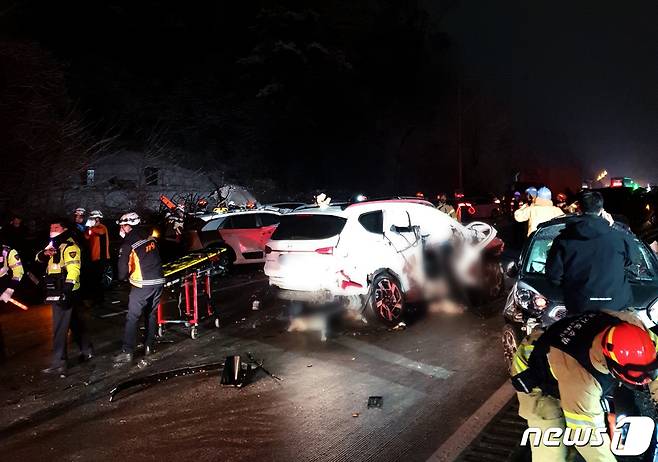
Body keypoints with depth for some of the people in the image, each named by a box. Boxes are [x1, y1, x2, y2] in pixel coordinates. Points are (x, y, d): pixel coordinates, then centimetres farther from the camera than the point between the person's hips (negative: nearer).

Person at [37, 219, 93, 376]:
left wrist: (66, 290, -30)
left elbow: (73, 269, -23)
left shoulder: (70, 246, -14)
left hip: (65, 292, -10)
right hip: (57, 291, 10)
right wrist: (44, 253, -5)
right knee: (75, 323, 18)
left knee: (60, 328, -8)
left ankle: (59, 364, -5)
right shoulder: (55, 245, 17)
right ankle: (87, 350, 30)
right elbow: (39, 258, 20)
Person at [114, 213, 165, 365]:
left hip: (142, 285, -6)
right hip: (158, 281, 6)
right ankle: (149, 346, 24)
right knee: (151, 314, 18)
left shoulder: (128, 245, -12)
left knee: (132, 318, 0)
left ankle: (127, 352, -1)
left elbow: (123, 269, -10)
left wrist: (122, 278, 10)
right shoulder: (150, 237, 6)